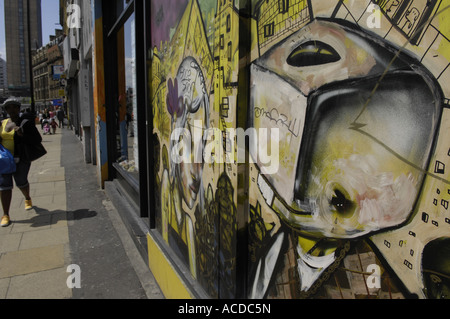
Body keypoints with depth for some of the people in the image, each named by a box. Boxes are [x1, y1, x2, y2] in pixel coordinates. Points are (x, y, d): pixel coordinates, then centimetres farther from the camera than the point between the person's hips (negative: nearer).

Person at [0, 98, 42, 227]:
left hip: (20, 159, -4)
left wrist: (22, 135, -22)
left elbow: (38, 139, -9)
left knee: (21, 182, 7)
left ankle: (27, 199, 42)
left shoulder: (26, 123, -5)